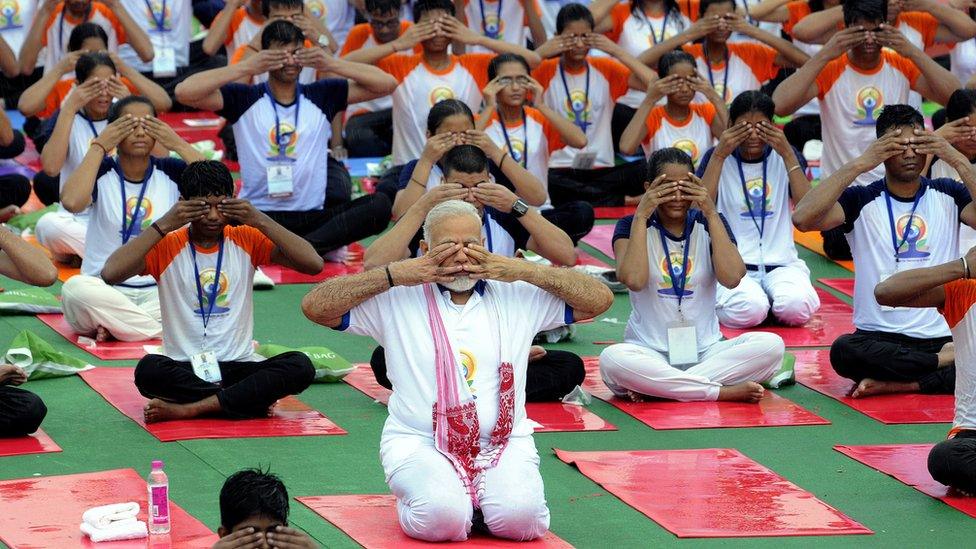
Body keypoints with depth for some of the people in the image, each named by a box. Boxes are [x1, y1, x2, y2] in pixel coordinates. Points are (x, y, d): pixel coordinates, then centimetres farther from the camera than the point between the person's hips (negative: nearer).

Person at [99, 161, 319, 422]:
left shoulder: (246, 240, 6)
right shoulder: (166, 246, 0)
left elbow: (313, 264, -5)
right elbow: (110, 273, -17)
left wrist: (261, 222, -12)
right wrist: (163, 225, -16)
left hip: (239, 366, 2)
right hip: (182, 369, -2)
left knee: (300, 366, -27)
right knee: (149, 369, -36)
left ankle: (188, 408, -26)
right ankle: (254, 398, -22)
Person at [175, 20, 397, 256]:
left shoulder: (322, 96, 12)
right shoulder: (244, 99, 5)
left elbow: (387, 84, 9)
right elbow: (184, 91, -8)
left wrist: (333, 64, -2)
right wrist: (247, 68, -9)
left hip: (312, 216, 2)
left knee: (379, 205, -24)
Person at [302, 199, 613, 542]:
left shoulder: (518, 296, 12)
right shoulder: (396, 299, 6)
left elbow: (599, 299, 9)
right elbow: (315, 307, -2)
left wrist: (523, 270, 0)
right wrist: (396, 275, -7)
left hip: (504, 444, 2)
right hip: (419, 444, -2)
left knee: (519, 516, -29)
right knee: (442, 517, -32)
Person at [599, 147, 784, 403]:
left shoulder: (708, 223, 7)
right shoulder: (632, 226, 2)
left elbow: (731, 277, -12)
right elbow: (633, 280, -19)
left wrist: (711, 214, -11)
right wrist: (641, 216, -14)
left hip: (706, 350, 3)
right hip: (649, 351, -3)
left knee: (770, 345, -26)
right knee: (612, 359, -38)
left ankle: (658, 387, -23)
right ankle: (724, 391, -29)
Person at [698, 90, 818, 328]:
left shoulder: (788, 157, 9)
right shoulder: (717, 158, 6)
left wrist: (787, 154, -12)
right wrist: (719, 155, -14)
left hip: (782, 262, 1)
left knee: (796, 308, -32)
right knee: (748, 311, -34)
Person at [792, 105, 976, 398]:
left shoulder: (947, 195, 9)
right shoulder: (861, 200, 3)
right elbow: (803, 218, -15)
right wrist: (860, 164, -15)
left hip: (943, 336, 0)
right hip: (879, 336, 0)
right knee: (844, 351, -35)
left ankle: (895, 383, -19)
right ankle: (948, 362, -17)